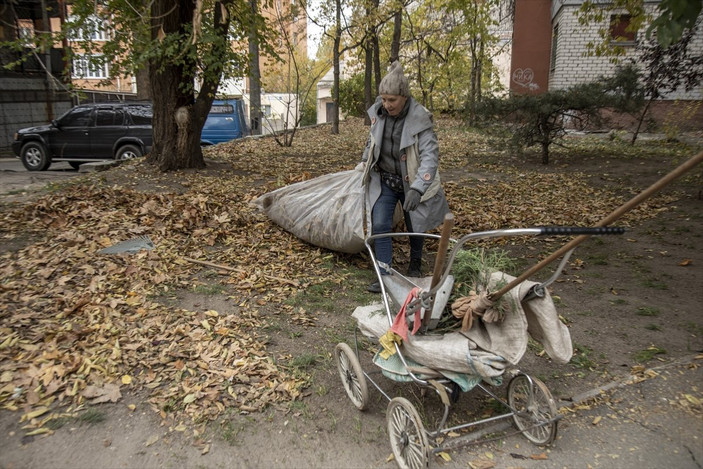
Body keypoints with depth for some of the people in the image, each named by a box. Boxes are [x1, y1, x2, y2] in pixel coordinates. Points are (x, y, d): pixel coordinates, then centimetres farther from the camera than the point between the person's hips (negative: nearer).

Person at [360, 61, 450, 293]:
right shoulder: (378, 113, -8)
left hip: (410, 181, -3)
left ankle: (415, 264, 40)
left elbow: (430, 155, -31)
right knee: (380, 226, -8)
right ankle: (385, 275, 0)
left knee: (415, 227, 14)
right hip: (383, 180, 3)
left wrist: (417, 188, -43)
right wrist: (364, 164, 24)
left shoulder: (420, 119, -23)